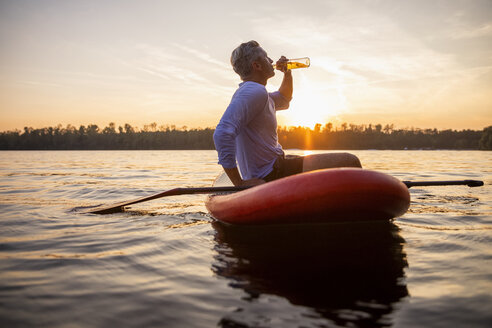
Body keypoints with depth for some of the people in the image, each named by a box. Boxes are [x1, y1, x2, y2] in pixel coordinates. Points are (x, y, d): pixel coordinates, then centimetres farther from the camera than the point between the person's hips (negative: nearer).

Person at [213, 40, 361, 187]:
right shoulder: (254, 91, -18)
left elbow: (283, 100, 37)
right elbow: (223, 133, -31)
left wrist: (287, 73, 19)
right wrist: (239, 183, -27)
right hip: (271, 173, -12)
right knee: (350, 162, -14)